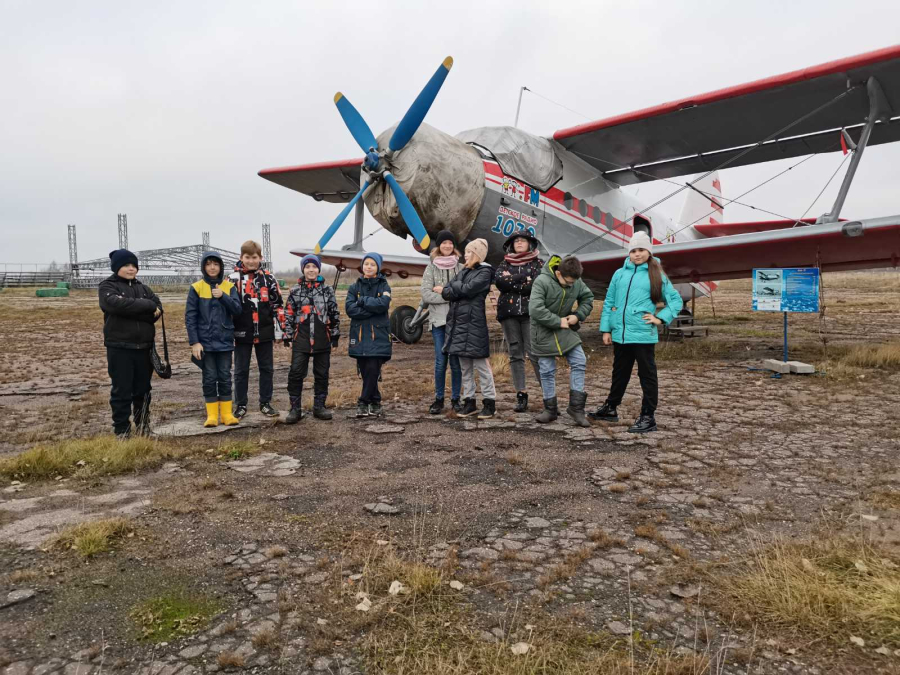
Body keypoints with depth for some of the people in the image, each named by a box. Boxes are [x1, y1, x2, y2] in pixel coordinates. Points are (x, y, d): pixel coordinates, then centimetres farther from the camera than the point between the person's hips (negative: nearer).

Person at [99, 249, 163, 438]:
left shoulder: (143, 288, 15)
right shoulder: (108, 286, 0)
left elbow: (157, 309, -1)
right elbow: (116, 304, -23)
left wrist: (130, 311, -16)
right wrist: (147, 305, -16)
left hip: (144, 347, 5)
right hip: (119, 347, -5)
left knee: (143, 389, 13)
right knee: (121, 391, -1)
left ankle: (143, 426, 25)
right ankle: (122, 431, 7)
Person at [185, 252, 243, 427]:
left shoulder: (229, 287, 4)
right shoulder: (196, 288, -1)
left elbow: (238, 310, -4)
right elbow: (190, 316, -4)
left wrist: (222, 296, -18)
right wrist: (194, 342, -9)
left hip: (225, 340, 1)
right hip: (205, 341, -1)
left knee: (225, 377, 6)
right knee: (209, 378, 3)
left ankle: (227, 413, 14)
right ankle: (212, 415, 12)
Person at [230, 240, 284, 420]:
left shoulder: (268, 278, 3)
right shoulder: (234, 279, -1)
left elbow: (277, 304, 5)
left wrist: (284, 327, 1)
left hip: (264, 332, 1)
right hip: (242, 333, -1)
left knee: (267, 369, 9)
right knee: (241, 370, 7)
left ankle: (265, 403, 21)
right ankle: (241, 405, 18)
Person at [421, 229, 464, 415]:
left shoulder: (461, 267, 5)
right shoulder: (431, 268, 4)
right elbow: (426, 295, -5)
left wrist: (443, 291, -9)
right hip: (439, 320, 0)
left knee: (456, 361, 4)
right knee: (440, 361, 2)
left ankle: (455, 399, 16)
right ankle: (439, 399, 14)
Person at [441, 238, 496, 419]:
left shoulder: (484, 272, -2)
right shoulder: (464, 271, 18)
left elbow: (468, 289, -16)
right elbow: (449, 292, 8)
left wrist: (451, 287, -2)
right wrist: (447, 291, -13)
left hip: (474, 323, -7)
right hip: (458, 323, 7)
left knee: (481, 364, -4)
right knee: (465, 366, 10)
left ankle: (489, 402, 3)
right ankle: (469, 401, 17)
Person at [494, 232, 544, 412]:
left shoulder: (538, 263, 9)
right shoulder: (504, 264, 15)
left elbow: (538, 284, -9)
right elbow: (498, 281, -5)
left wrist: (511, 281, -5)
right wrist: (525, 278, -7)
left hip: (531, 312, -3)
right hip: (509, 312, 3)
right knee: (515, 354, 1)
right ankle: (521, 396, 4)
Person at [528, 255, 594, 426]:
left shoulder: (577, 282, -6)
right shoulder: (542, 282, -22)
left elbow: (588, 298, 11)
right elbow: (535, 309, -29)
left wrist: (578, 315, -7)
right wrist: (558, 321, -23)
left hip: (566, 329, 4)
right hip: (544, 332, -4)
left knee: (579, 362, -3)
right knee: (547, 371, 2)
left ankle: (576, 406, 7)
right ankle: (550, 409, 17)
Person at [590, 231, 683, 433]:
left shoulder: (657, 276, 0)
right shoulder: (620, 274, 9)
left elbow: (676, 300, 5)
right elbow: (609, 302, 10)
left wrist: (661, 318, -8)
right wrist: (606, 329, 7)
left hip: (643, 335, -4)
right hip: (620, 334, 4)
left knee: (647, 375, 5)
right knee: (619, 374, 19)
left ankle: (648, 417, 13)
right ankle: (610, 408, 33)